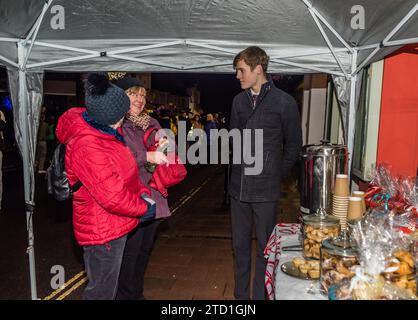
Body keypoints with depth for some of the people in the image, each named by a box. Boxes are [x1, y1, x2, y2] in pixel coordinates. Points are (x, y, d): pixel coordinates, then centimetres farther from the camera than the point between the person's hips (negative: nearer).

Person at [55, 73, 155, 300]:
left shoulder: (104, 131, 0)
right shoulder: (87, 146, -28)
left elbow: (125, 171, 13)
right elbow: (112, 197, -28)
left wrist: (143, 192, 1)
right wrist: (144, 207, -14)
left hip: (113, 225, 9)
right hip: (102, 231, -9)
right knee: (102, 291, 10)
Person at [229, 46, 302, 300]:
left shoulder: (284, 102, -6)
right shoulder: (239, 101, 8)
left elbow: (294, 144, 3)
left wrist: (277, 174, 4)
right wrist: (238, 172, 11)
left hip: (266, 189, -4)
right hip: (239, 186, 5)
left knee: (264, 248, 7)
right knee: (240, 245, 15)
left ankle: (260, 295, 24)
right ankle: (240, 294, 32)